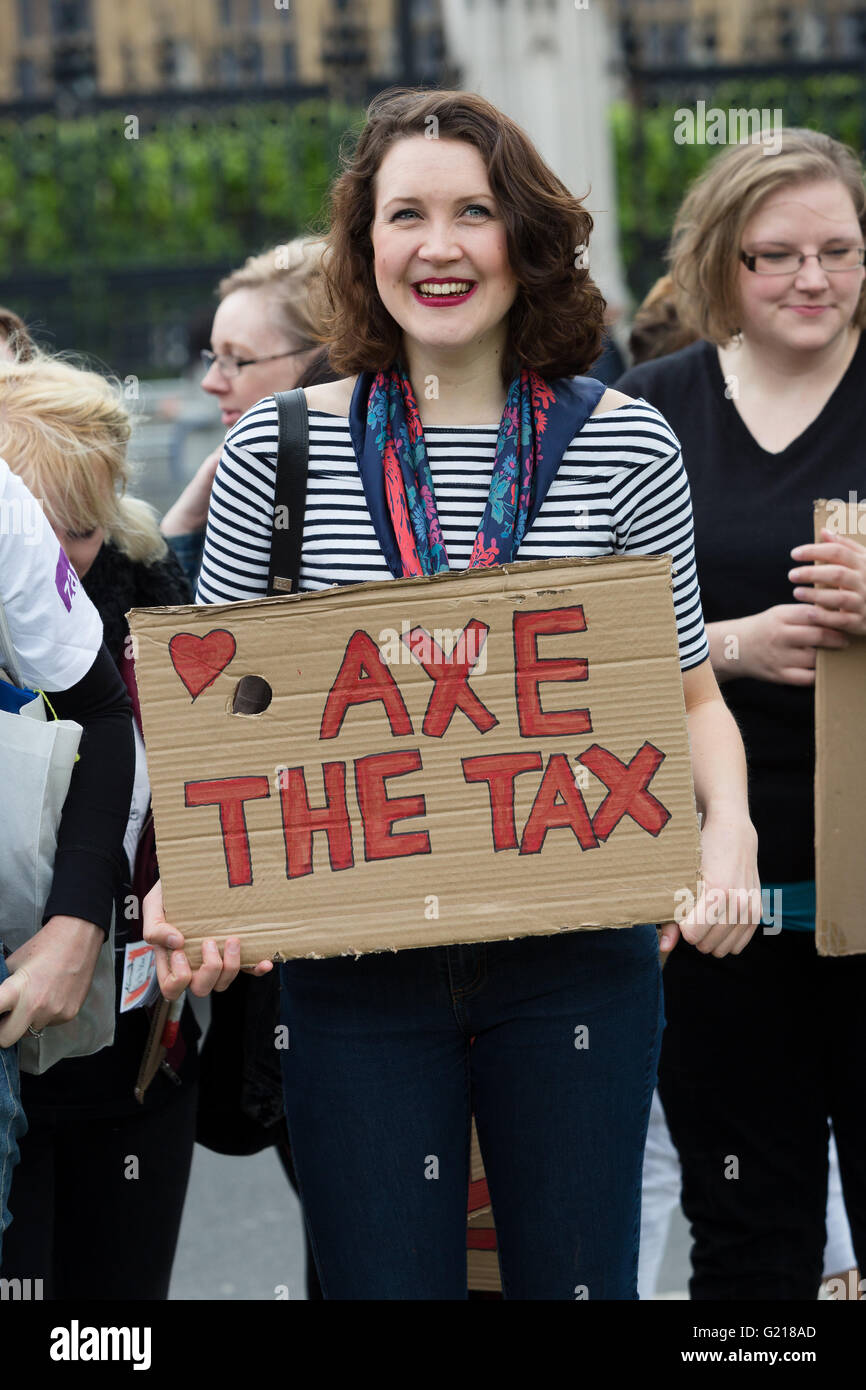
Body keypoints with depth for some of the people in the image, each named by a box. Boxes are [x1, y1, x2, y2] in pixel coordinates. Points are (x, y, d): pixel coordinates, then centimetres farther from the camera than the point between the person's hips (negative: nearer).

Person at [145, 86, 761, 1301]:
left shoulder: (625, 446, 1)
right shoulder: (277, 451, 1)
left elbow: (690, 695, 7)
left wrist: (728, 829, -13)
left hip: (578, 958, 0)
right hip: (355, 962, 0)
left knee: (578, 1277, 9)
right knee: (381, 1278, 7)